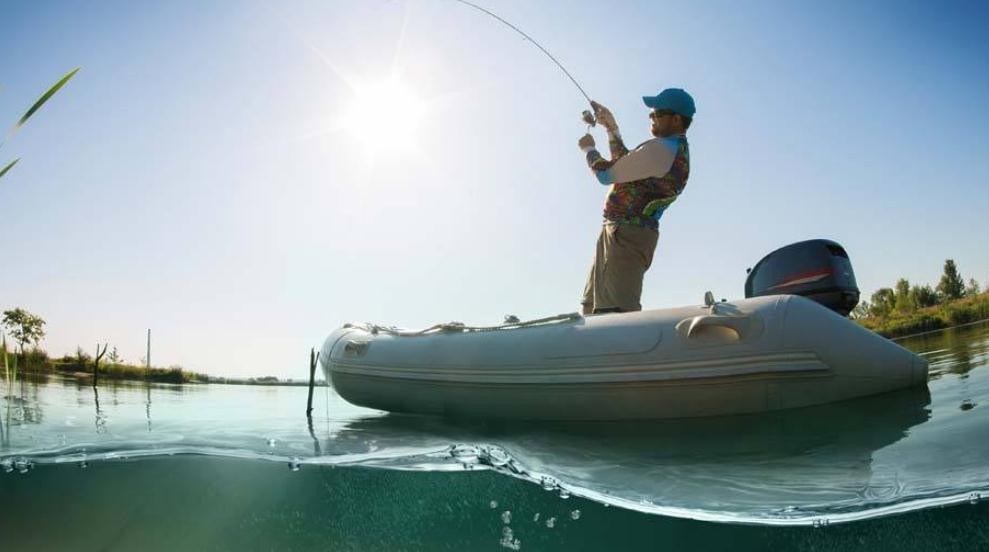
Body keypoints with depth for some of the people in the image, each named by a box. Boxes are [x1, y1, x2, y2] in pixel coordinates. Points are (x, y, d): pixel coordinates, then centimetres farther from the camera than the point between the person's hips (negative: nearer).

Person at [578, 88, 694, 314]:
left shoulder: (660, 149, -17)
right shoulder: (677, 150, 17)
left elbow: (606, 174, -12)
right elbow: (625, 164, 26)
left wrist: (589, 149, 8)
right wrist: (612, 127, 22)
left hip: (626, 234, -11)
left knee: (617, 312, -17)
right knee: (593, 307, 17)